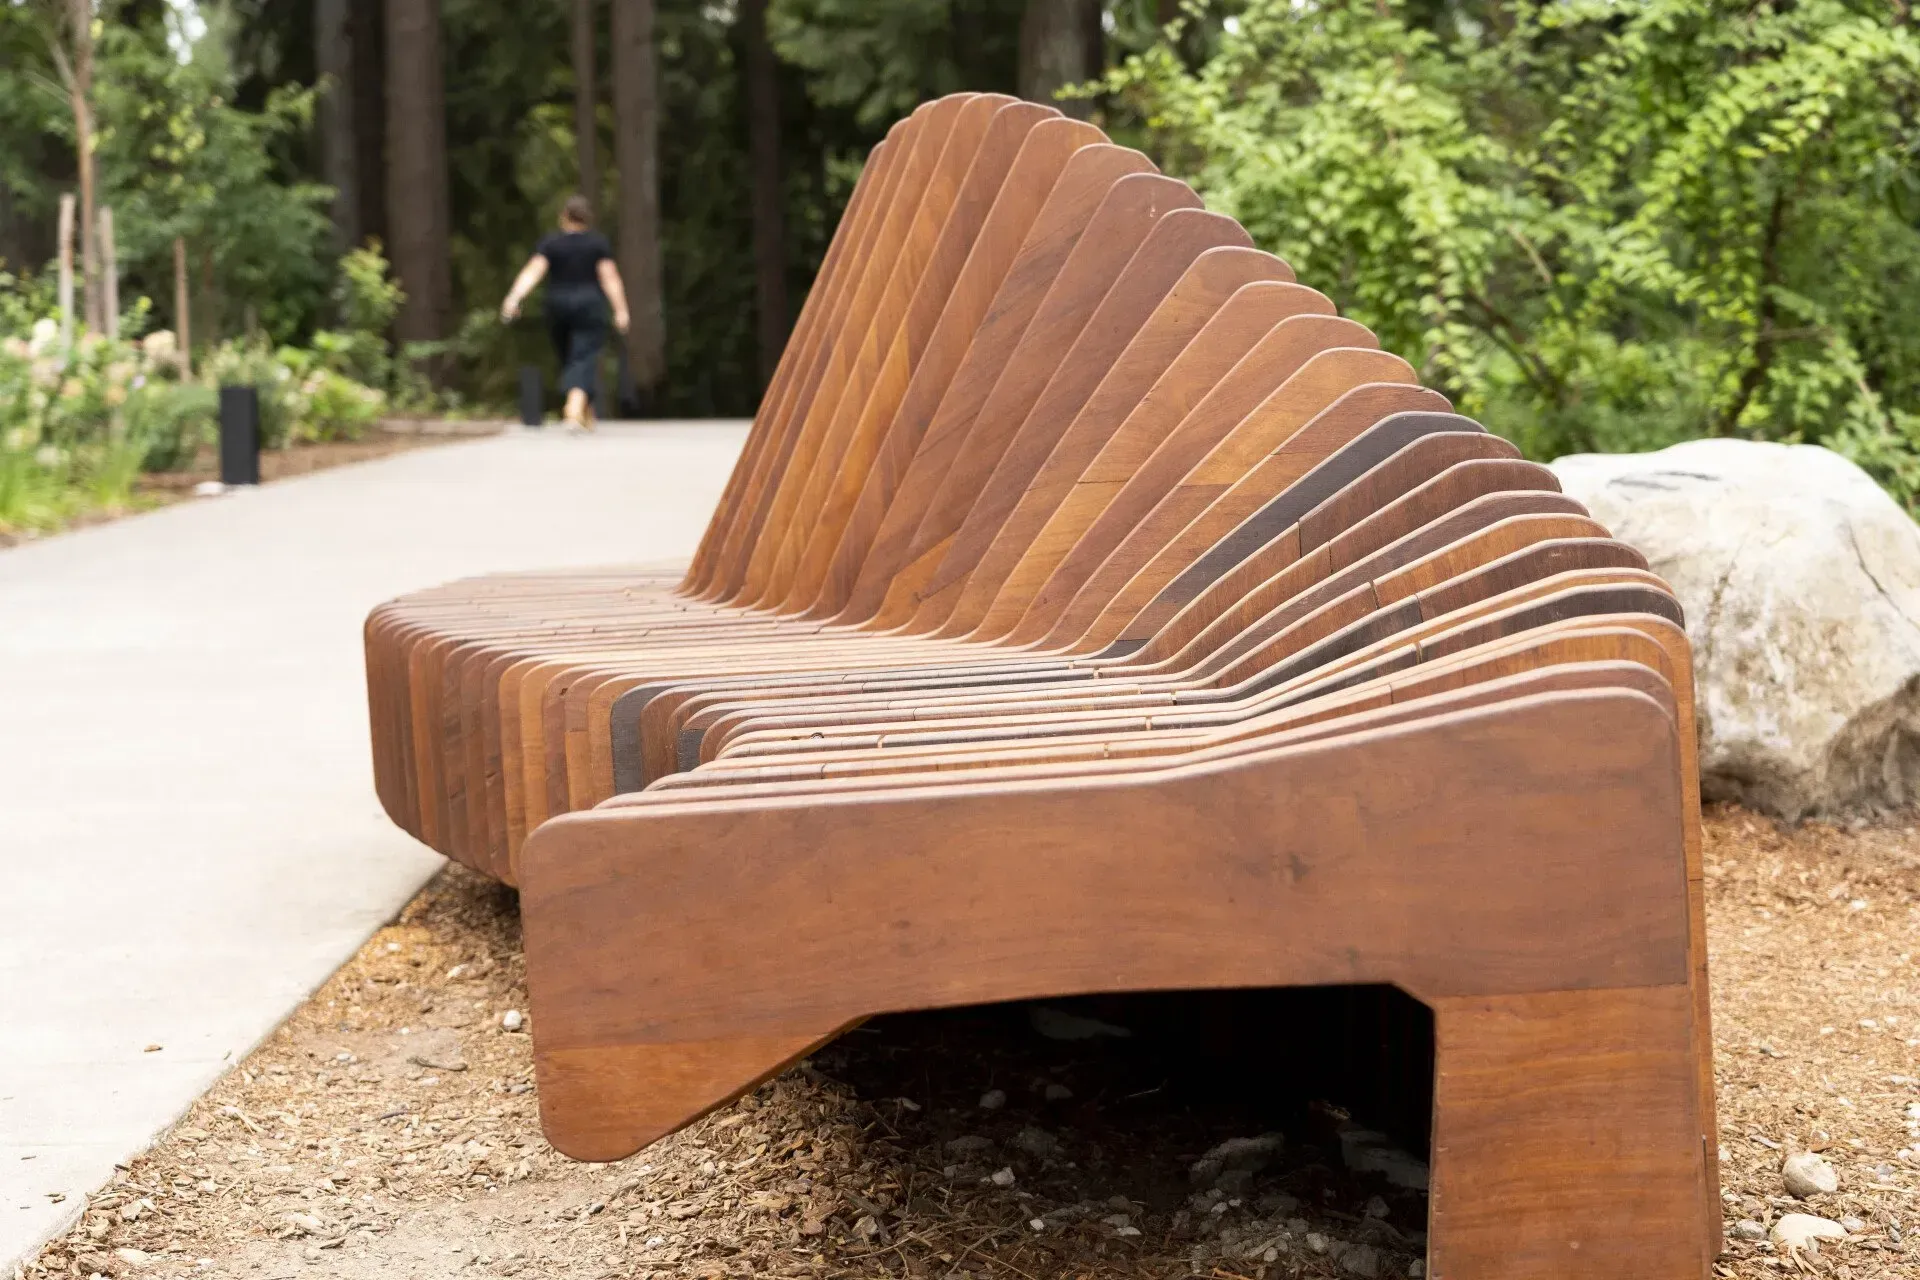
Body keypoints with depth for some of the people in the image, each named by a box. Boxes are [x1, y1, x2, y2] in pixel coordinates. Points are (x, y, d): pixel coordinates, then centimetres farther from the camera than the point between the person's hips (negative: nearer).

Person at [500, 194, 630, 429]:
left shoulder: (550, 242, 1)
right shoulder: (599, 243, -1)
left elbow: (532, 271, -11)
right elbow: (610, 277, -7)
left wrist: (514, 297, -18)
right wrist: (621, 310, -7)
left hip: (558, 308, 2)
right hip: (589, 307, -2)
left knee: (567, 359, 17)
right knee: (583, 360, -8)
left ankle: (586, 416, 24)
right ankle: (574, 411, -29)